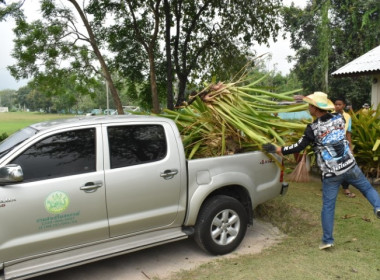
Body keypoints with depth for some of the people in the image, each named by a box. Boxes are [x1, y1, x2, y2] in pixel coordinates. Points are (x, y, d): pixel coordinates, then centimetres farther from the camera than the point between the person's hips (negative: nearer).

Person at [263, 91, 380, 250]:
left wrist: (277, 150, -6)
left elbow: (299, 147, -13)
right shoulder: (338, 119, 0)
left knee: (328, 206, 6)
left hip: (330, 174, -3)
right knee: (367, 188, 24)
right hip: (350, 166, 3)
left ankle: (327, 240, 10)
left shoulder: (313, 128, -14)